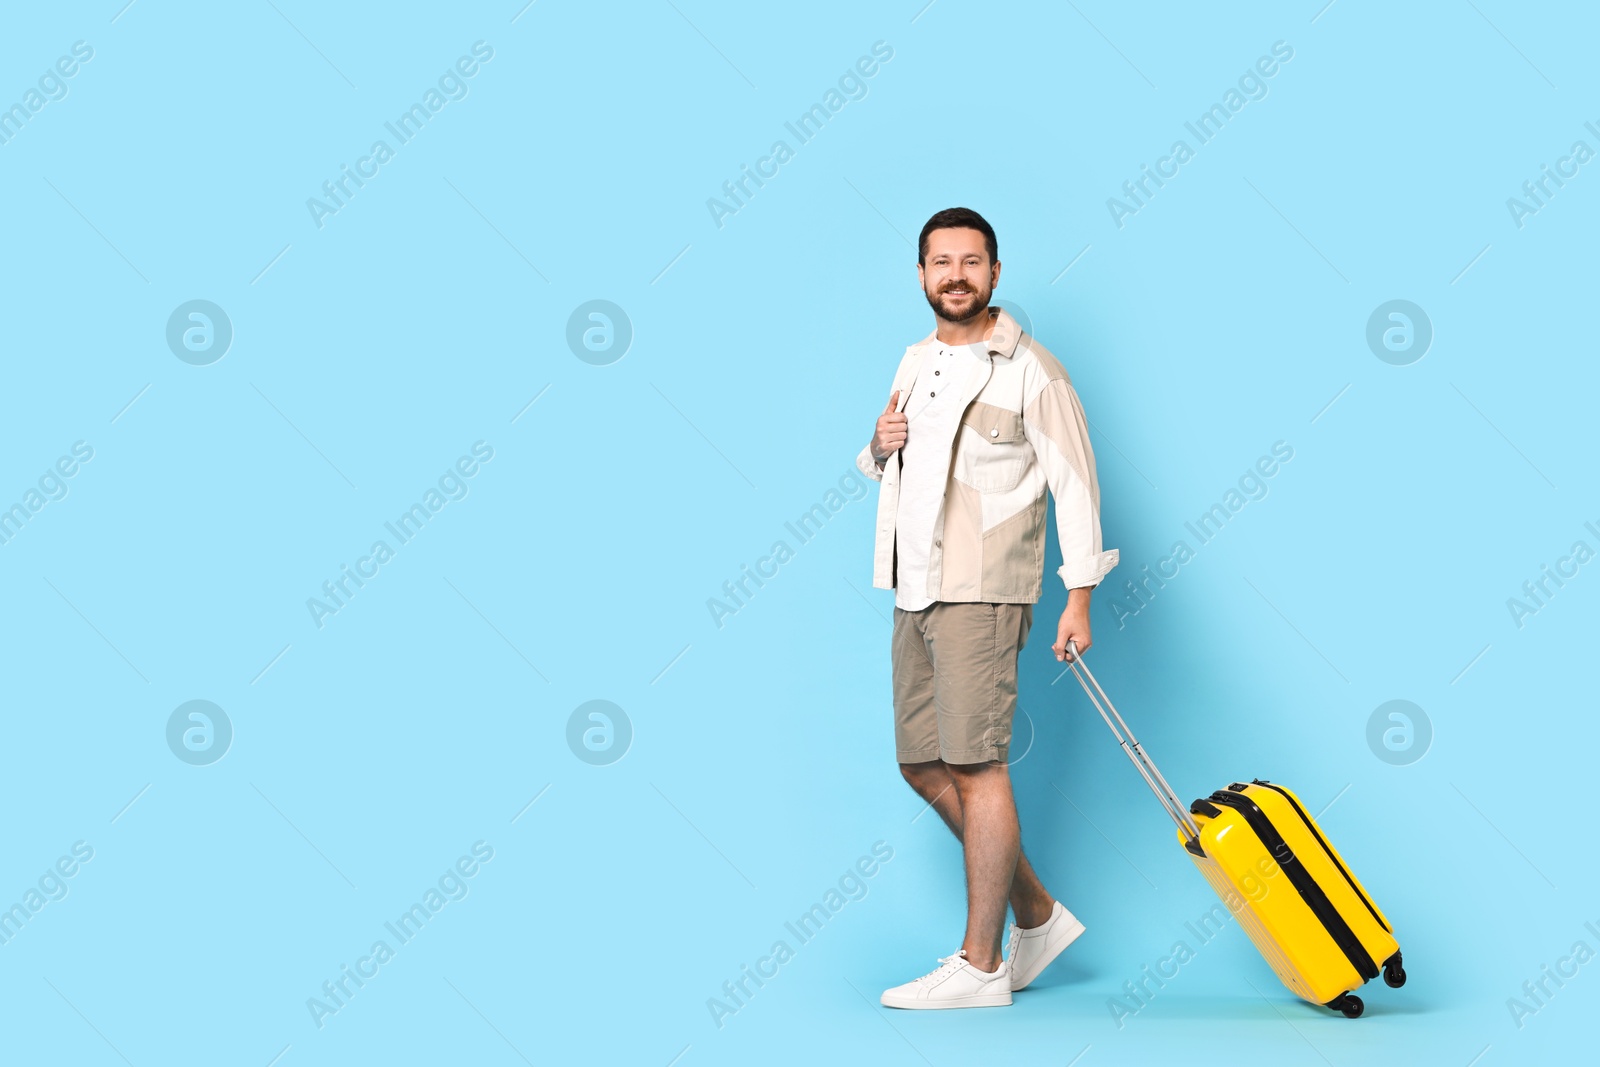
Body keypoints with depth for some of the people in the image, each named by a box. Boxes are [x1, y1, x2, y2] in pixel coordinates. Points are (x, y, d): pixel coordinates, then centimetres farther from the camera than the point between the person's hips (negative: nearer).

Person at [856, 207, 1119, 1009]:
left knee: (976, 767, -9)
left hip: (980, 592, -8)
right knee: (924, 765, 9)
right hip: (914, 590, 8)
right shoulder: (915, 362, 17)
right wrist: (880, 445, 3)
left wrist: (1079, 598, -14)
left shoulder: (1029, 369, -6)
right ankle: (1038, 915, 22)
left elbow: (1075, 482, -8)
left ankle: (980, 965, -2)